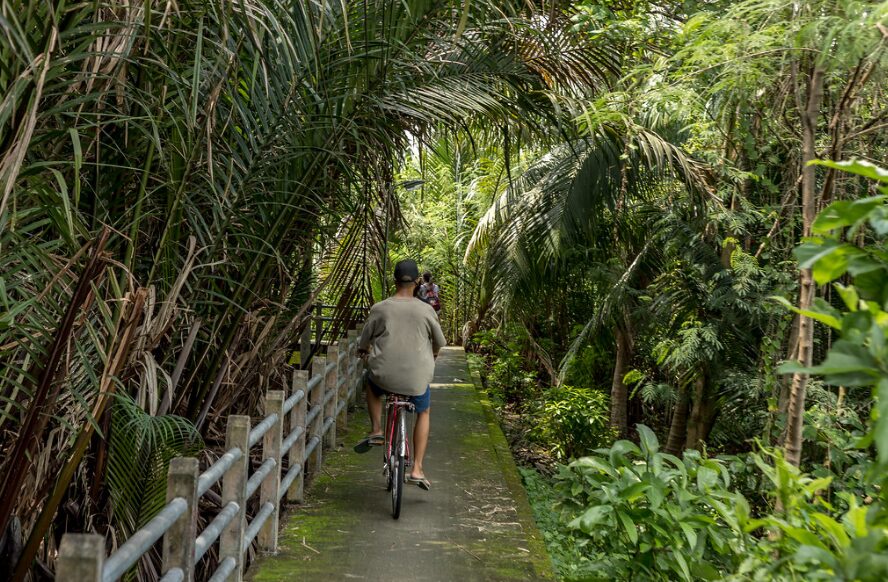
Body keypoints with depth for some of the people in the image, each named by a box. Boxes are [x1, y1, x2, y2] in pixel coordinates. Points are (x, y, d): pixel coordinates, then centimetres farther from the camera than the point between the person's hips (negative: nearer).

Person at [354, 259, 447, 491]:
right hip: (417, 379, 0)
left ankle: (376, 430, 21)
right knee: (423, 413, 27)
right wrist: (433, 354, 34)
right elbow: (439, 341, 10)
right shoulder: (426, 310, -5)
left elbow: (364, 344, 7)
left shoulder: (379, 309, -5)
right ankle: (417, 469, 19)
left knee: (372, 382, 35)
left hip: (384, 376, 0)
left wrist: (364, 350, 32)